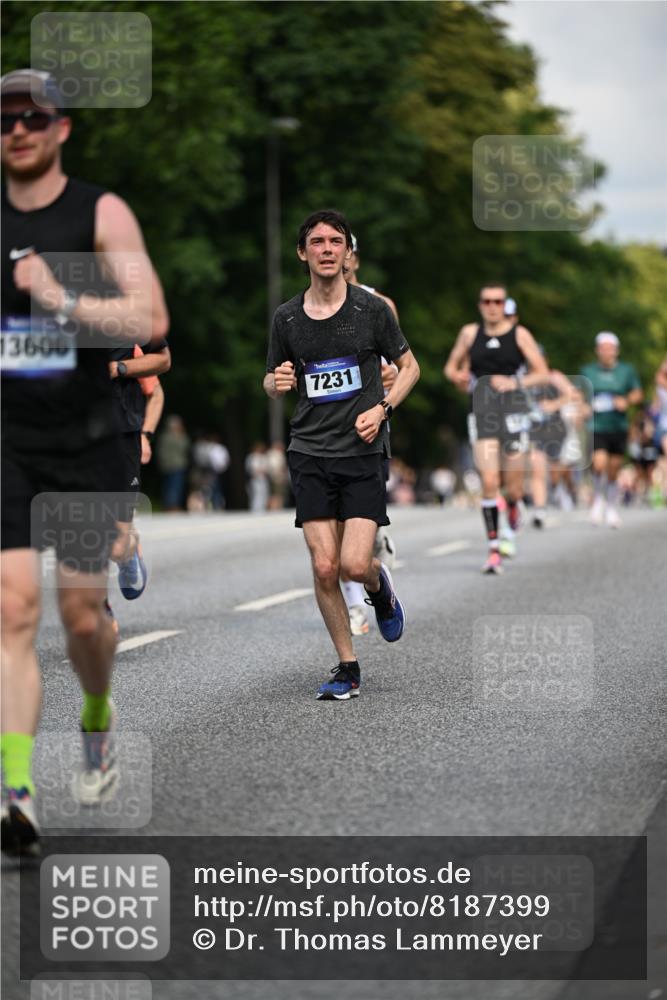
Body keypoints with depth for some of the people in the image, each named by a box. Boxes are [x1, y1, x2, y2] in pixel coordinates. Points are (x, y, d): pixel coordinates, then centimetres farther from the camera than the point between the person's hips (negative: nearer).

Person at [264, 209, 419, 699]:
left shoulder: (371, 308, -2)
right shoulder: (287, 318, 4)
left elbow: (409, 367, 9)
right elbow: (274, 381, 17)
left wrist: (382, 408, -7)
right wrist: (277, 383, -7)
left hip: (363, 454, -2)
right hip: (310, 455, 2)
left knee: (355, 564, -14)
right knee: (324, 567, -5)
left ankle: (380, 587, 25)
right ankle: (348, 668, 11)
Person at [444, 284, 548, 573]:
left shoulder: (519, 334, 3)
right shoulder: (470, 333, 9)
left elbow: (542, 374, 3)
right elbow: (451, 367, 20)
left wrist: (515, 382, -13)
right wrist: (458, 378, -3)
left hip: (513, 411, -1)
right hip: (482, 412, 1)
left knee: (514, 488, 1)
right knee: (489, 482, -14)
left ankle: (512, 506, 40)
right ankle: (493, 549, -8)